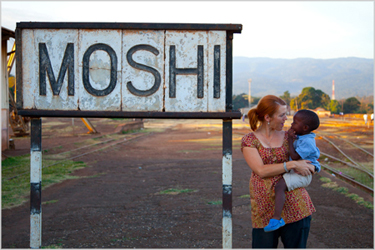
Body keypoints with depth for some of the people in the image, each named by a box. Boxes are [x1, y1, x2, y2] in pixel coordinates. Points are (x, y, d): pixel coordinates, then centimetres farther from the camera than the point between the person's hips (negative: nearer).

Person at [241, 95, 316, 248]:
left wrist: (311, 167, -4)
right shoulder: (249, 141, -1)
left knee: (296, 245, 8)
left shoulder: (288, 137, 10)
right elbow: (261, 170, -14)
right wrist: (292, 165, -18)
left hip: (294, 204, 3)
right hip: (265, 206, -3)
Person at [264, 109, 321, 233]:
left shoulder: (307, 141, -21)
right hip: (297, 171, 12)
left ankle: (276, 218, -36)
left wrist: (290, 139, -18)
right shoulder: (302, 138, 11)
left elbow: (294, 156, -26)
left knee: (279, 186, -29)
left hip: (302, 174, -11)